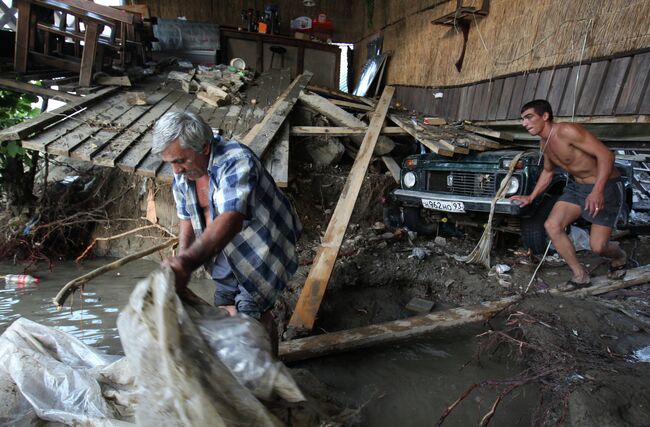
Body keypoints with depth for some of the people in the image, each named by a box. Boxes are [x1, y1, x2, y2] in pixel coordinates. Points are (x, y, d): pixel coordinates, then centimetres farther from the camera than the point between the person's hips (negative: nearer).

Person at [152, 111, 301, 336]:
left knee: (251, 311, -8)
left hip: (263, 246, -7)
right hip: (226, 250, 7)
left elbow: (230, 220, -46)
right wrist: (179, 261, -9)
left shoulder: (236, 161, -32)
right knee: (225, 305, 14)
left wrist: (188, 262, -58)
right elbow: (187, 218, 5)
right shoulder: (182, 175, -7)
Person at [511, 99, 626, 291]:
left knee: (598, 247, -10)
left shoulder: (566, 131, -25)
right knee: (552, 225, -7)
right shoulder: (544, 144, 4)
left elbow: (606, 154, -29)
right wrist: (531, 197, 16)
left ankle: (620, 256, 30)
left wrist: (597, 191, -39)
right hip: (576, 186, 8)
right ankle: (580, 275, 8)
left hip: (604, 186, -8)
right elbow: (548, 171, 21)